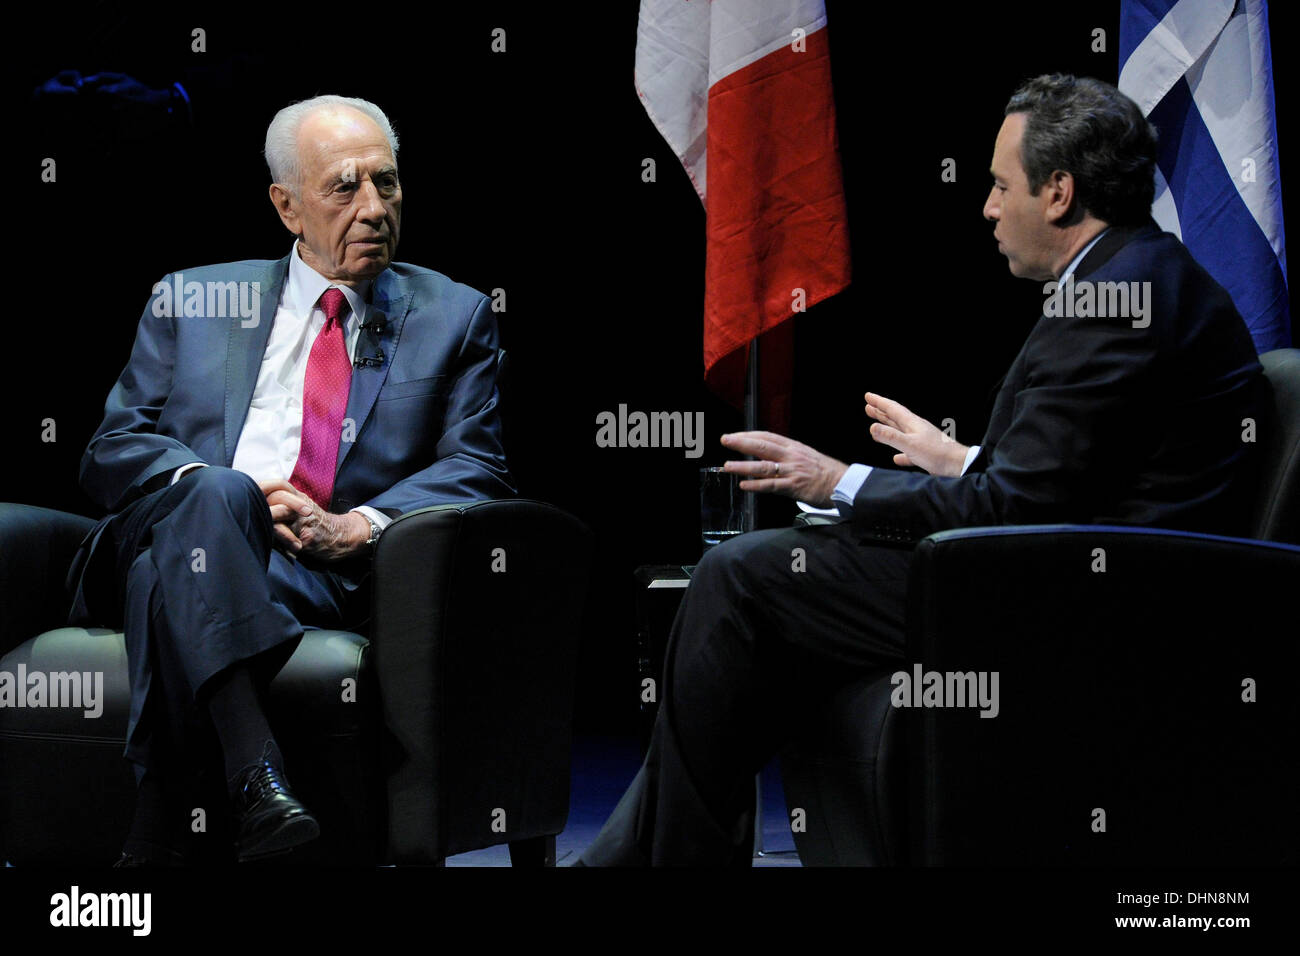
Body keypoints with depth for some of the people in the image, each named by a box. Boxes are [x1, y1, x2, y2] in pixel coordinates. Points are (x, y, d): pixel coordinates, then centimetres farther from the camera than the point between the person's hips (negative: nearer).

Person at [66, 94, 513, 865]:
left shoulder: (453, 317, 18)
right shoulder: (192, 302, 21)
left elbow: (477, 471, 7)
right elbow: (113, 450, 13)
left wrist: (353, 529, -12)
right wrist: (212, 489, -11)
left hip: (329, 578, -1)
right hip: (171, 535, 1)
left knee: (175, 591, -34)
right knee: (212, 494, -37)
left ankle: (159, 831, -43)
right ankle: (256, 776, -54)